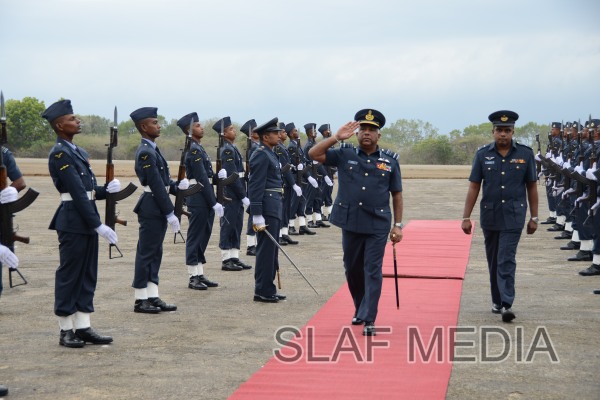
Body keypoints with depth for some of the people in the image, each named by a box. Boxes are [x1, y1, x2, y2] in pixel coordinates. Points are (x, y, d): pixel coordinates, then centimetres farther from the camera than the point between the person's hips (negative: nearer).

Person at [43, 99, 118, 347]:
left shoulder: (77, 151, 16)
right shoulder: (59, 154, -13)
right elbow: (78, 193, -18)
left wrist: (107, 189, -3)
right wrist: (98, 225, -20)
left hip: (87, 221, 9)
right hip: (73, 222, -9)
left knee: (87, 276, 10)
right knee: (69, 275, -1)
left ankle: (83, 328, 16)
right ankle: (66, 331, 7)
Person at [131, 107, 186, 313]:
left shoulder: (152, 149, 14)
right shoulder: (145, 152, -17)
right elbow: (156, 186, -20)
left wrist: (177, 186, -2)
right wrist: (170, 213, -19)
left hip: (158, 209, 10)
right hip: (152, 209, -10)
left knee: (155, 253, 12)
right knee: (146, 252, -2)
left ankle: (152, 297, 17)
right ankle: (141, 300, 4)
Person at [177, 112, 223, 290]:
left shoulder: (198, 148, 16)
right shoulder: (193, 149, -15)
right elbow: (202, 179, -19)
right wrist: (214, 203, -19)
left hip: (205, 200, 10)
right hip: (198, 200, -10)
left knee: (203, 236, 12)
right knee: (195, 237, -3)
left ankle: (200, 275, 17)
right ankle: (193, 277, 2)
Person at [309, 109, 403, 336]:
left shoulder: (390, 161, 4)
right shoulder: (344, 155, 4)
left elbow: (397, 195, 6)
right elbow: (314, 154, -5)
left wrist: (398, 225, 2)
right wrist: (336, 138, -13)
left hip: (378, 225, -2)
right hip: (350, 223, 2)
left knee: (372, 271, -4)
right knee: (352, 269, 13)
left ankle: (368, 320, -1)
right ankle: (360, 309, 33)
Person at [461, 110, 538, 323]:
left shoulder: (525, 154, -2)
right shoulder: (483, 154, 0)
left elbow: (532, 187, 4)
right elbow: (474, 187, 2)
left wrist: (534, 217, 3)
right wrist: (466, 217, -2)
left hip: (513, 217, -2)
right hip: (490, 216, 2)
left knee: (506, 260, -11)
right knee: (493, 261, 12)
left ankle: (507, 304, -13)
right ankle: (497, 301, 25)